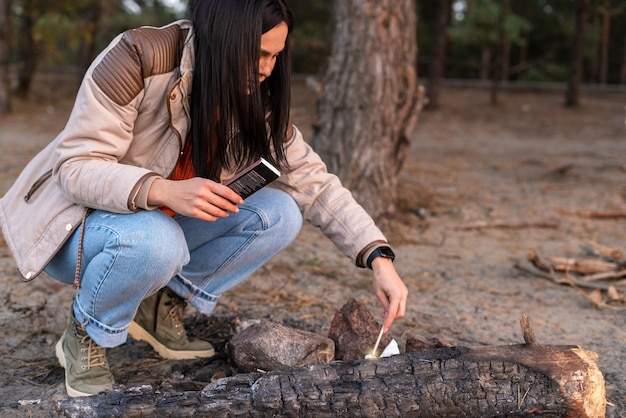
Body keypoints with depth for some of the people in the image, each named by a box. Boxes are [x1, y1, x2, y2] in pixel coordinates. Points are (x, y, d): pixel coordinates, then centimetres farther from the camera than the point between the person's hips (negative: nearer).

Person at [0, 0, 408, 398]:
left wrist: (379, 258, -21)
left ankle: (161, 306, 1)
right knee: (154, 240, -39)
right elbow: (75, 168, -27)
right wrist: (165, 191, -45)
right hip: (78, 217, -5)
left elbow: (314, 181, -9)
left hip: (165, 220, 6)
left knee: (280, 213, -15)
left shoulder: (257, 97, -9)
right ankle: (84, 338, -8)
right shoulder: (137, 59, -27)